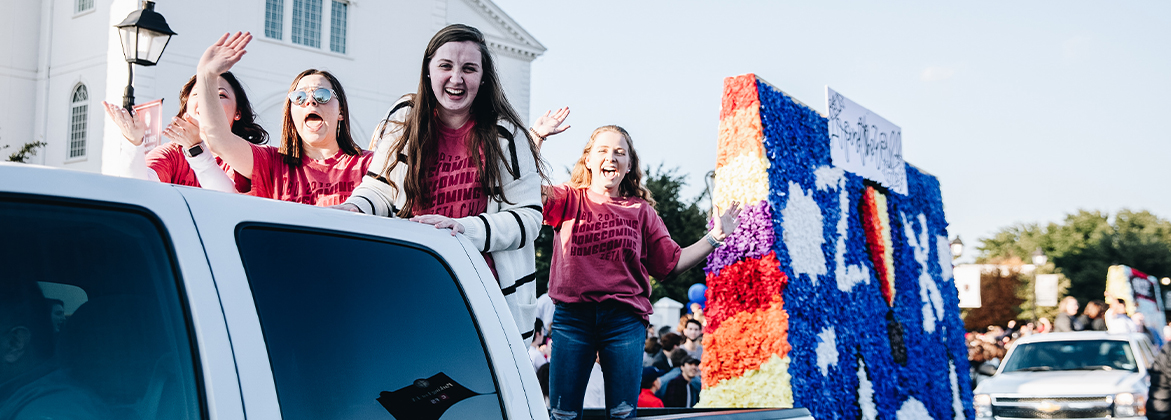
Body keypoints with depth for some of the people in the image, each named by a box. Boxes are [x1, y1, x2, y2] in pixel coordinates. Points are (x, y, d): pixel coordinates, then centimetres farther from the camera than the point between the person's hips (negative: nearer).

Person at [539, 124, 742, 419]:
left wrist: (715, 237, 6)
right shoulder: (568, 200, 9)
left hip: (625, 319, 1)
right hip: (573, 315, -1)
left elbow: (671, 262, 12)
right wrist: (536, 138, -16)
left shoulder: (641, 211, 13)